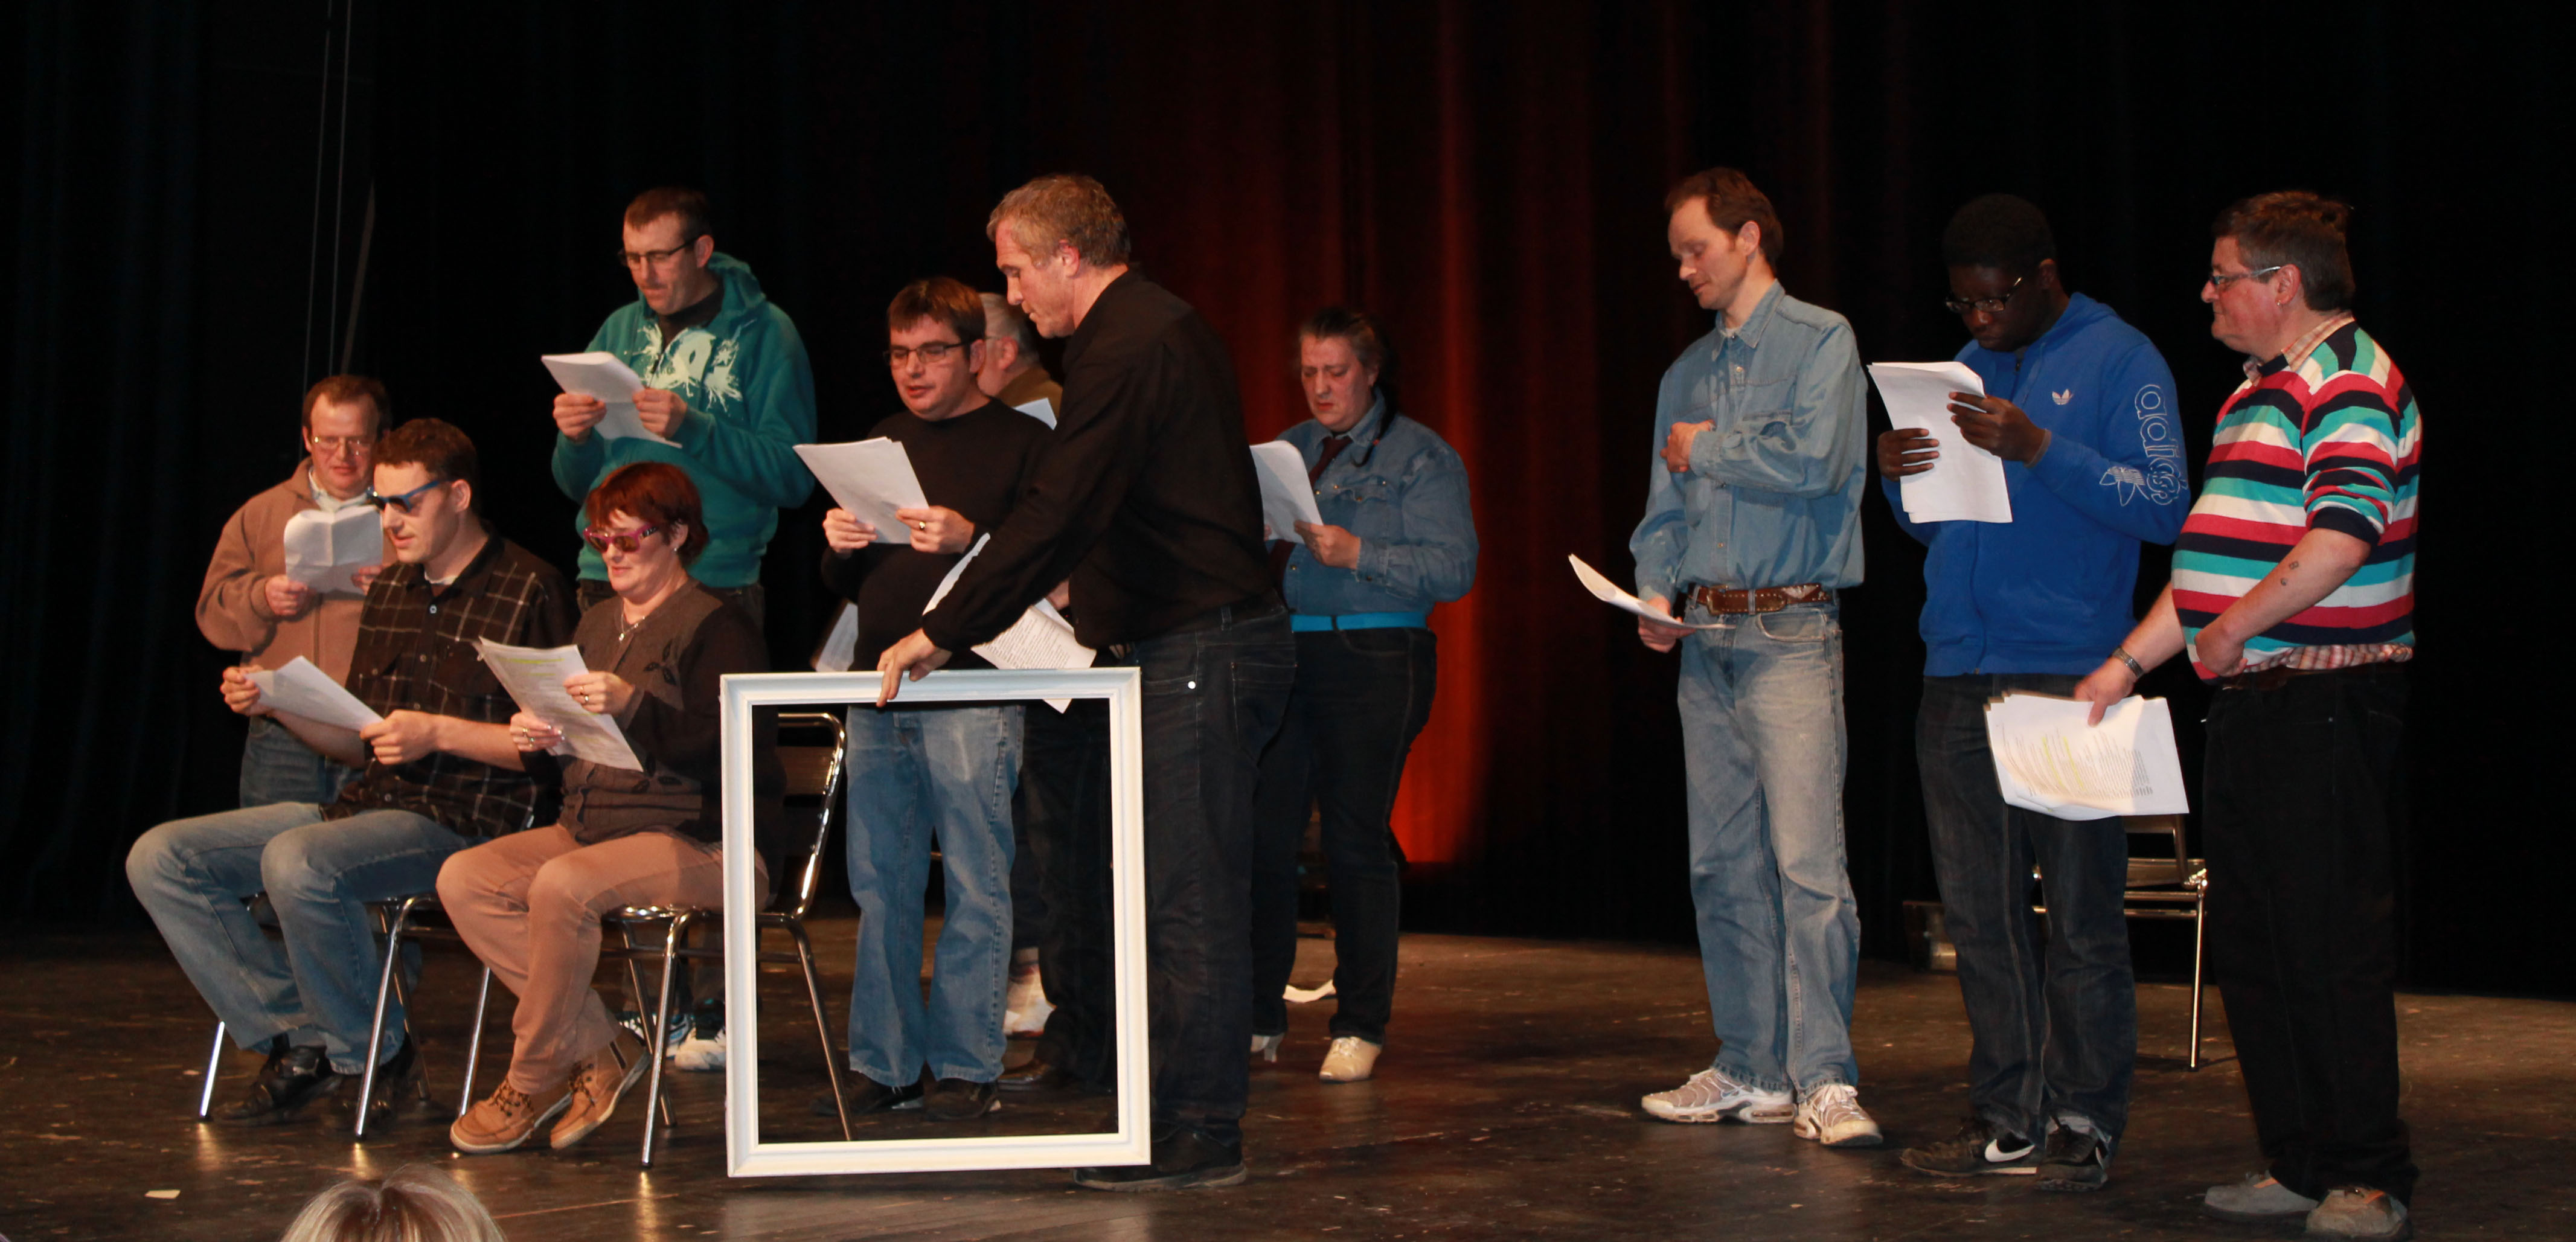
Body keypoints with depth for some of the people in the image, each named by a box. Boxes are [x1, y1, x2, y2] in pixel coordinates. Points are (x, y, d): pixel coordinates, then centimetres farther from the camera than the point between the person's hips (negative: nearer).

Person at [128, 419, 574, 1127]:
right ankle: (299, 1038, -4)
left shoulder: (528, 591, -6)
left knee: (296, 862, -35)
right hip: (368, 805, 8)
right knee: (160, 859, -3)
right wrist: (277, 705, 5)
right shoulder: (390, 591, 17)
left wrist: (438, 733, -17)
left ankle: (373, 1052, -12)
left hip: (466, 822, -8)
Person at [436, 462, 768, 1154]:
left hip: (695, 842, -9)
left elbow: (715, 745, -20)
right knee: (463, 880, -12)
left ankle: (533, 1083, -13)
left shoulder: (716, 628, -6)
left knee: (562, 887, -33)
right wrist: (535, 739, 0)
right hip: (587, 829, 9)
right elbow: (572, 747, 24)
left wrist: (631, 705, -34)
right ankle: (600, 1051, -10)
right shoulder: (596, 624, 19)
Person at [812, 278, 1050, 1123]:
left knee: (975, 890, -3)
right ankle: (883, 1062, 13)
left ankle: (964, 1066, 4)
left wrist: (970, 540, -23)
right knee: (880, 888, 6)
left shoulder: (1022, 442, 2)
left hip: (974, 695, -5)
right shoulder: (886, 442, 20)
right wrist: (840, 545, 1)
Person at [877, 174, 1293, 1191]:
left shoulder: (1127, 347, -15)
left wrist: (945, 631, -18)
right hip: (1203, 642, 11)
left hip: (1199, 652, -11)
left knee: (1188, 898, -7)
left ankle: (1197, 1135, -2)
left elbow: (1060, 514, -21)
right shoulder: (1159, 328, 19)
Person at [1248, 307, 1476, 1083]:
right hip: (1281, 656, 5)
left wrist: (1357, 553, -18)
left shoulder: (1421, 458, 2)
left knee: (1357, 844, -3)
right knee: (1261, 835, 0)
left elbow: (1454, 569, -8)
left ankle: (1360, 1028, 7)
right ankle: (1258, 1018, 10)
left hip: (1373, 662, -5)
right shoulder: (1285, 452, 19)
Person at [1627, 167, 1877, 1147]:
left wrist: (1707, 450, -3)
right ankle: (1751, 1071, 14)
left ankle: (1824, 1082, -11)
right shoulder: (1686, 373, 20)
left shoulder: (1820, 340, -1)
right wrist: (1656, 591, 1)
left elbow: (1814, 459, -17)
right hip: (1706, 638, 7)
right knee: (1723, 863, 8)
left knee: (1807, 859, -13)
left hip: (1791, 634, -7)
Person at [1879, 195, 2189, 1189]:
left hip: (2068, 675, -6)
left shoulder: (2119, 361, 1)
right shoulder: (1966, 368, 19)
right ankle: (2005, 1118, 13)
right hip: (1957, 674, 6)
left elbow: (2164, 508, -10)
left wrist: (2040, 448, -18)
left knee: (2080, 911, -2)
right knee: (1978, 911, 7)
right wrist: (1898, 473, 0)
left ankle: (2085, 1123, 6)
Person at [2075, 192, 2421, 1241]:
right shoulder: (2257, 391, 21)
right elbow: (2208, 555, 25)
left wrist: (2241, 623, -26)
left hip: (2326, 699, -10)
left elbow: (2344, 534, -24)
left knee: (2330, 940, -6)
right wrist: (2130, 661, 21)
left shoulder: (2350, 382, -9)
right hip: (2246, 697, 10)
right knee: (2248, 941, 10)